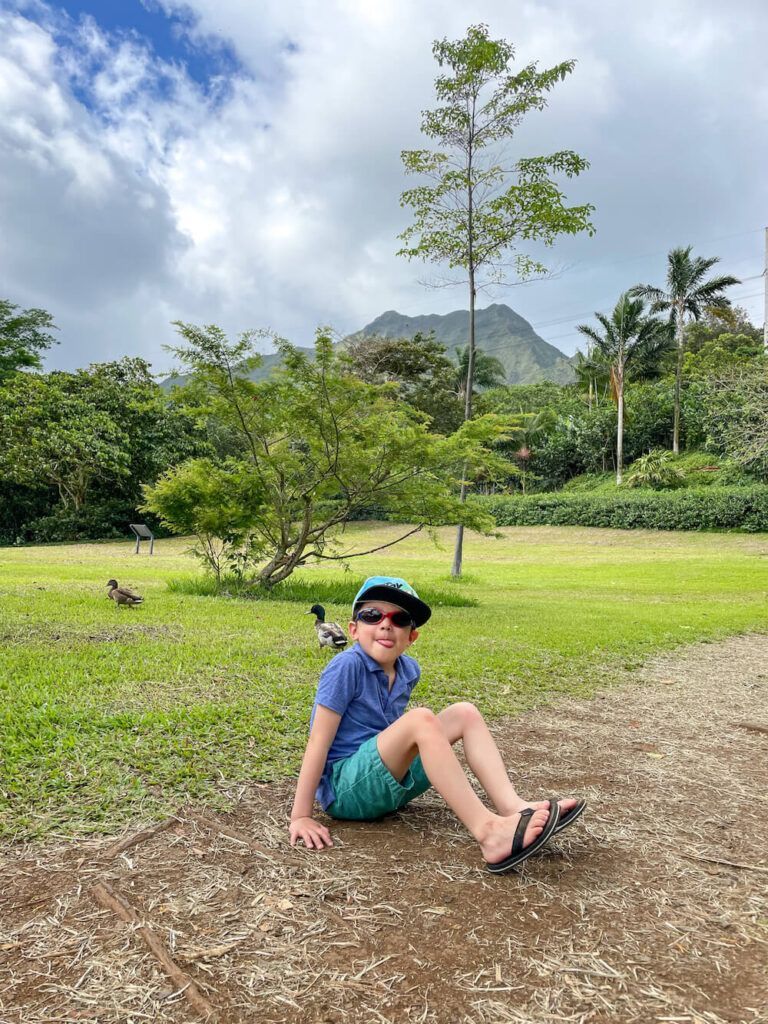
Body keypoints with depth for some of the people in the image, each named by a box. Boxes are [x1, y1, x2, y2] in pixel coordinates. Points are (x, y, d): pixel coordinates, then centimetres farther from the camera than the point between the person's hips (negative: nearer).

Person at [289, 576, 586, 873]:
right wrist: (301, 816, -20)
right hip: (345, 789, -8)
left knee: (464, 713, -3)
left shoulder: (408, 670, 3)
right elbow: (319, 741, -19)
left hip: (390, 779, 8)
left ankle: (511, 806, -20)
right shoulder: (347, 666, -18)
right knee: (420, 719, -31)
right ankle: (488, 832, -37)